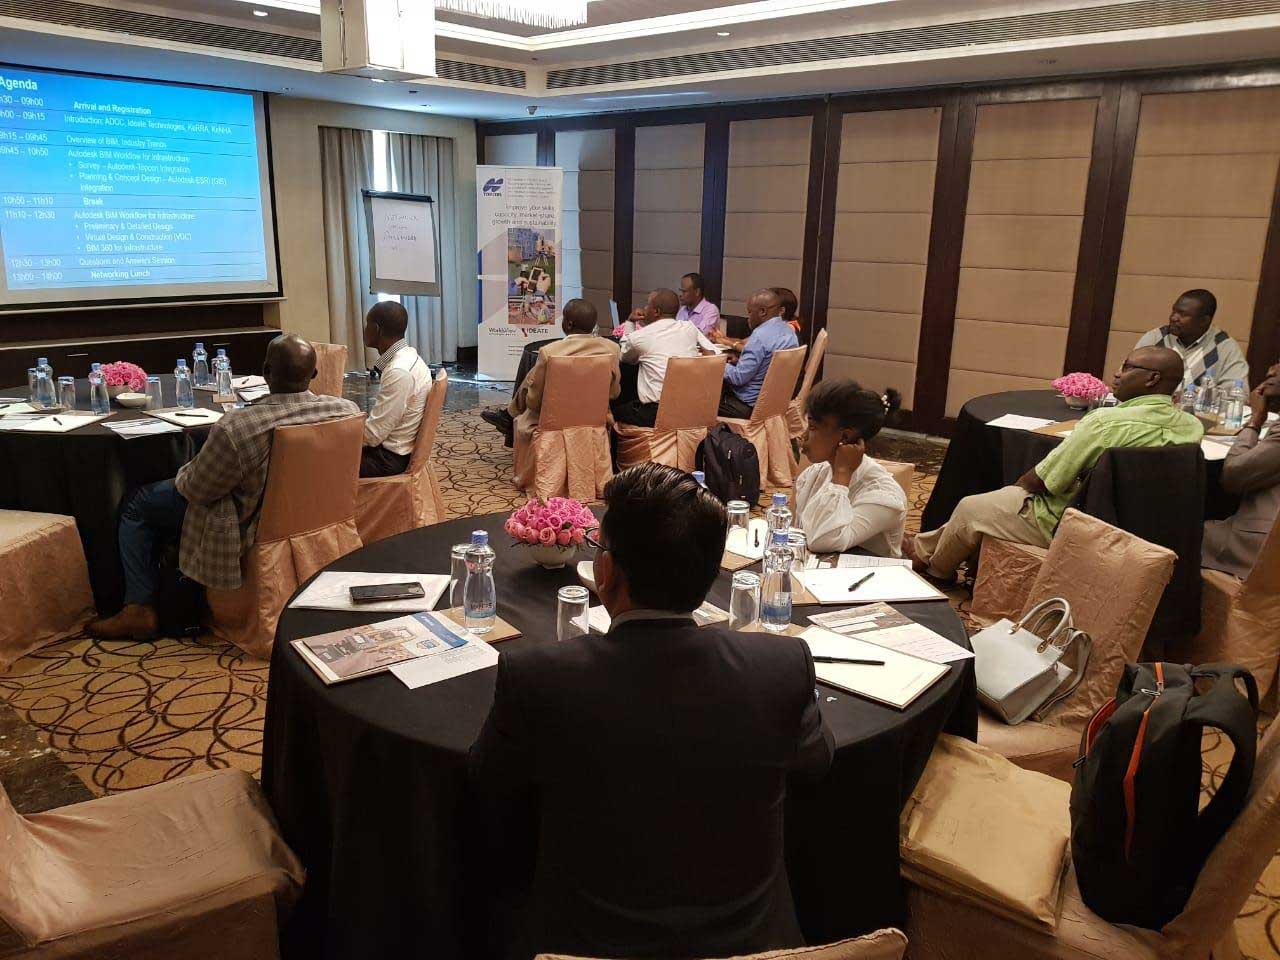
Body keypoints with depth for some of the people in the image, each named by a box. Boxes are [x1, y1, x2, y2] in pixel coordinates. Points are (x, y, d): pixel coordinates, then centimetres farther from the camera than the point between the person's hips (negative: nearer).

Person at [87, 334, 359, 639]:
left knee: (138, 505, 16)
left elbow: (194, 488, -17)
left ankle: (140, 609, 17)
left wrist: (184, 473, 7)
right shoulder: (347, 410, -20)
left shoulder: (235, 428, -34)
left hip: (252, 529, -6)